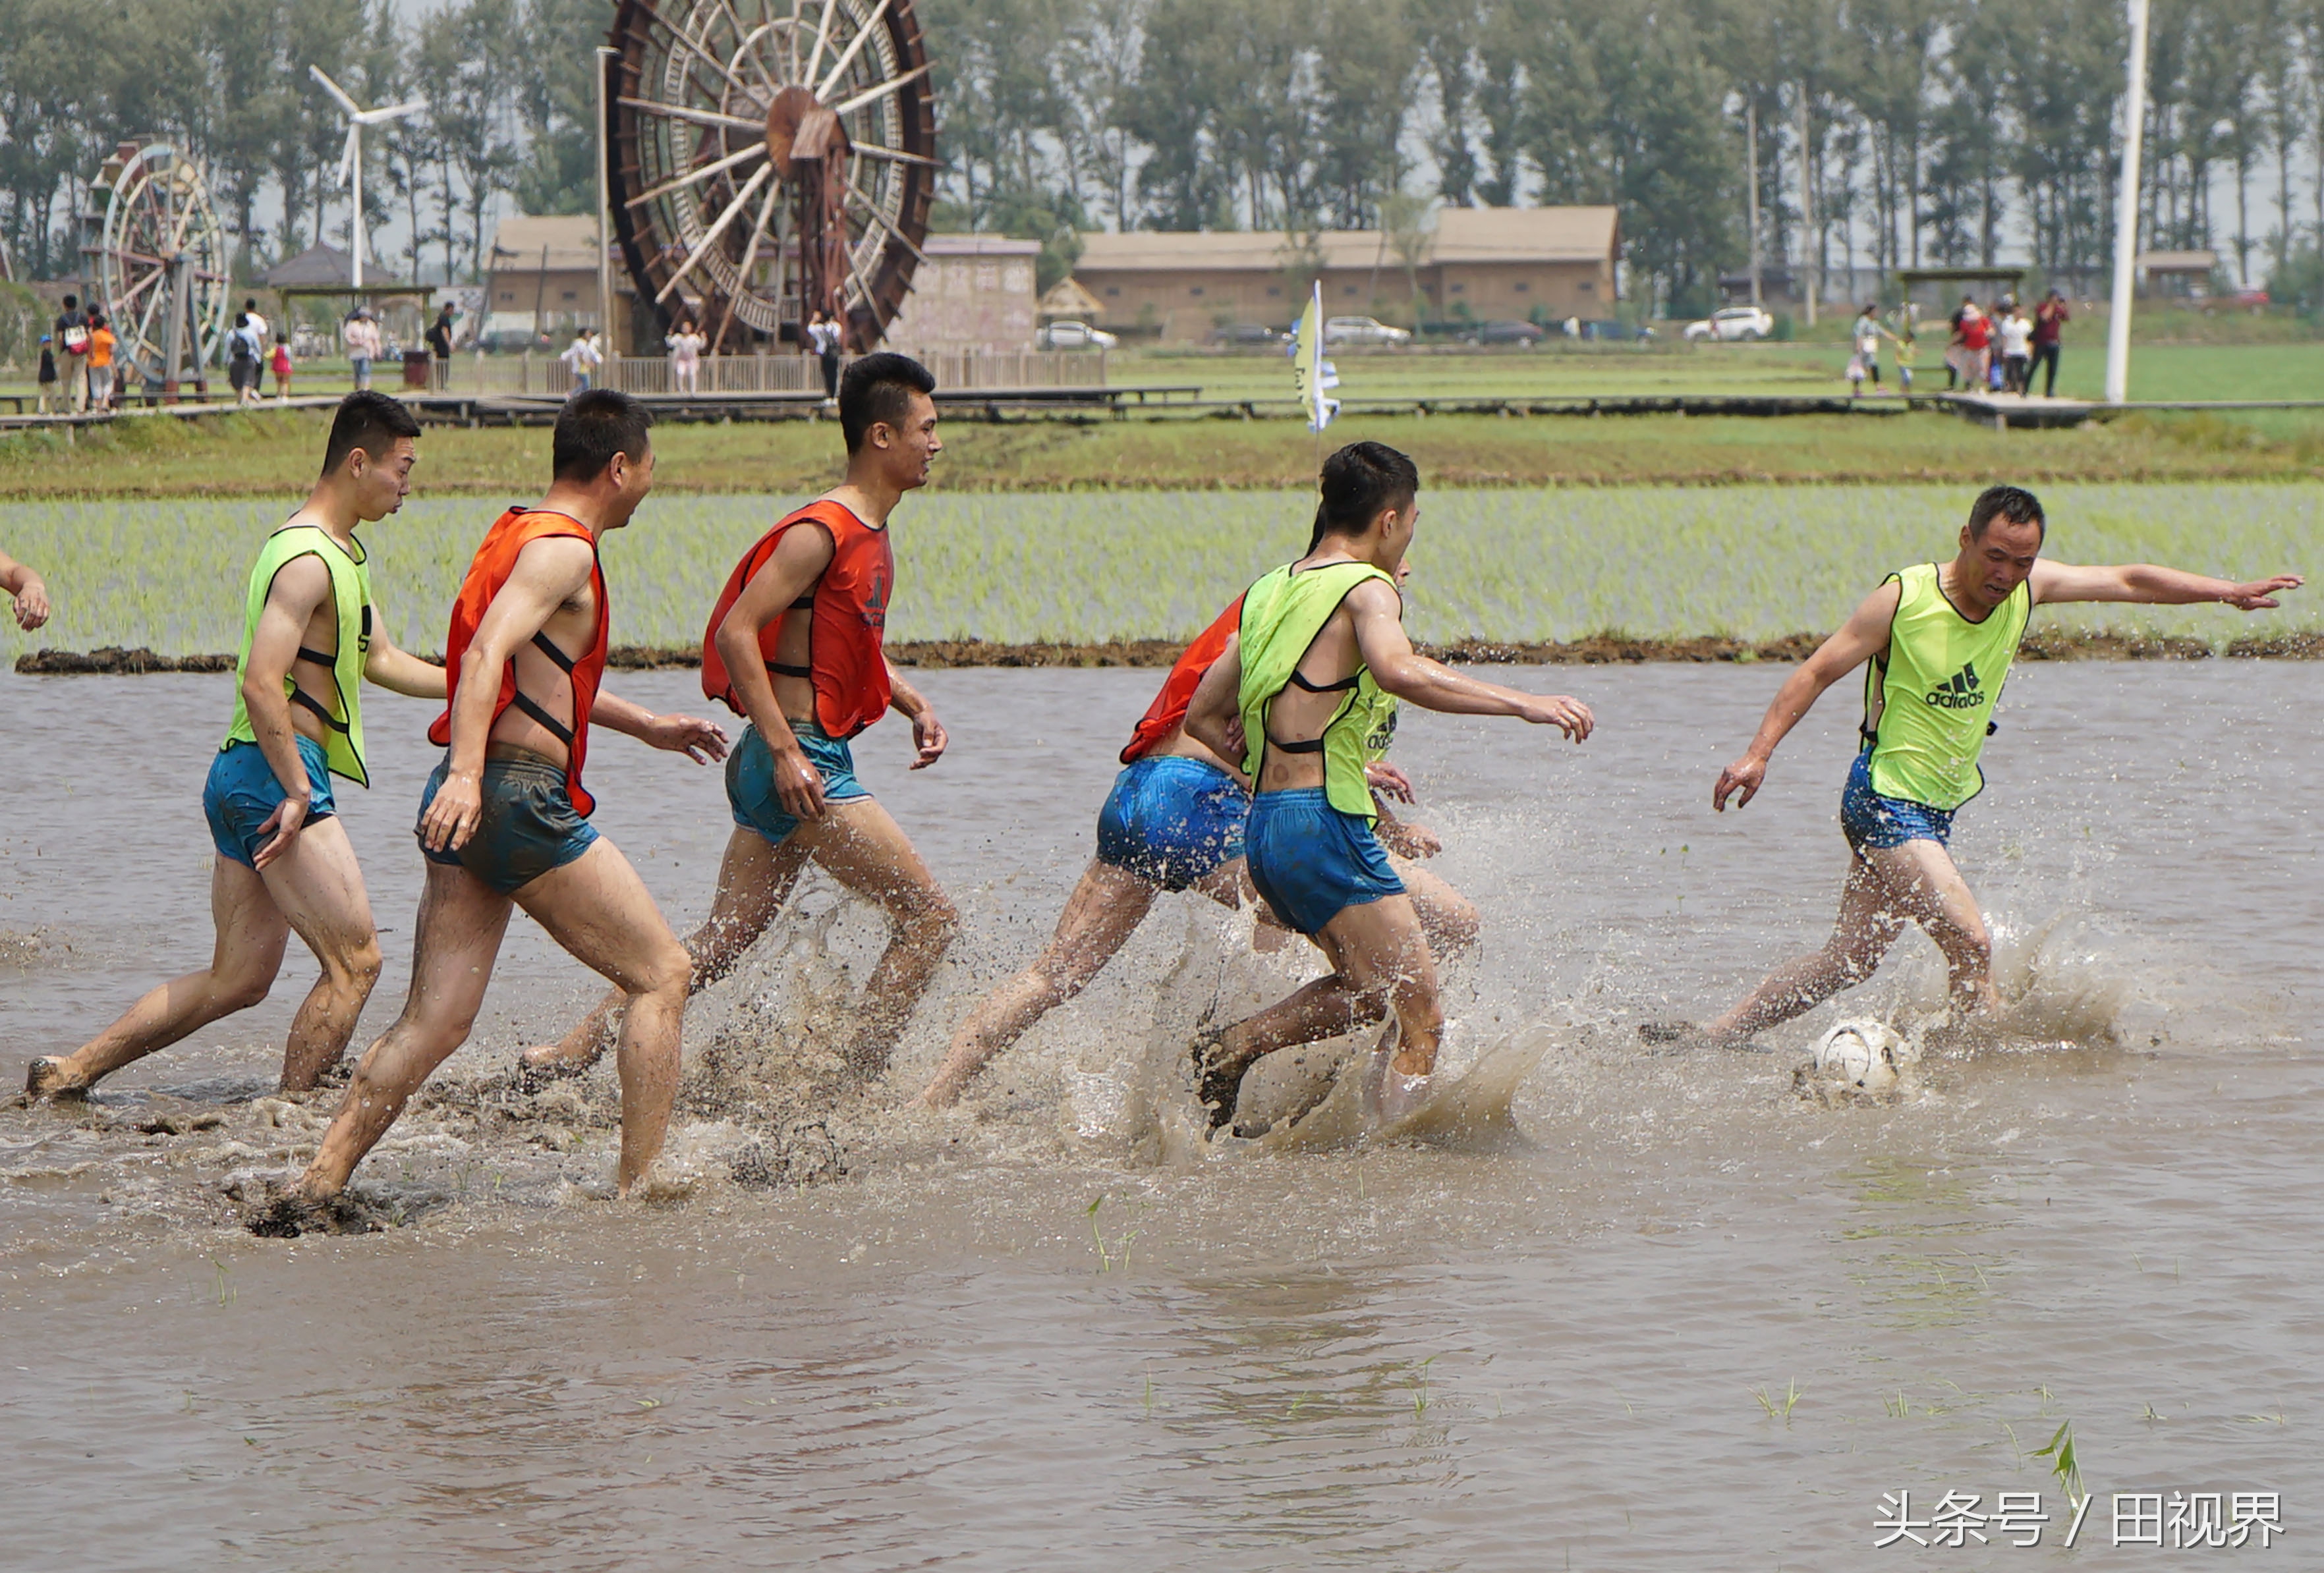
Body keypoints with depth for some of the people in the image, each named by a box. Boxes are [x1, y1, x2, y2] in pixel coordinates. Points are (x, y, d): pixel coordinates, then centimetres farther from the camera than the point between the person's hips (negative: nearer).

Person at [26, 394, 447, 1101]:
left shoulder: (337, 552, 19)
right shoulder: (309, 559, -15)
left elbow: (380, 660, 27)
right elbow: (261, 684, -23)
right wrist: (299, 791, -22)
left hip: (240, 778, 10)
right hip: (274, 773, -10)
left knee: (239, 978, 13)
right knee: (354, 962, -7)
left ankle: (71, 1070, 15)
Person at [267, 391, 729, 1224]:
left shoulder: (515, 534, 22)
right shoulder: (563, 551, -9)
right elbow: (489, 650, -25)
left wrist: (646, 725, 46)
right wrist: (467, 771, -37)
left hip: (465, 808, 9)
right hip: (522, 801, -9)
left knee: (433, 1024, 3)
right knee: (661, 973, 2)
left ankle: (314, 1186, -6)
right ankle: (639, 1185, 1)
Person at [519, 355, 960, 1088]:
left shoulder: (870, 533, 16)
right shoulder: (820, 531, -15)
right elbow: (736, 632, -21)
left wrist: (913, 704, 14)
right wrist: (785, 750, -25)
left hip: (793, 764, 10)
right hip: (799, 764, -10)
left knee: (721, 944, 9)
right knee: (931, 919, -7)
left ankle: (571, 1052, 10)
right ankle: (855, 1079, -4)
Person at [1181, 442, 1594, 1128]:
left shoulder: (1268, 592, 18)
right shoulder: (1366, 588, -8)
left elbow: (1203, 718, 23)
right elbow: (1397, 670, -31)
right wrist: (1524, 704, -30)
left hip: (1263, 831, 9)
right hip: (1327, 830, -9)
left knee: (1369, 988, 26)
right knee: (1420, 1025, -5)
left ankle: (1233, 1045, 13)